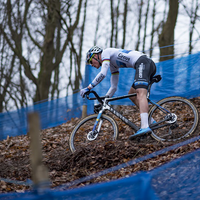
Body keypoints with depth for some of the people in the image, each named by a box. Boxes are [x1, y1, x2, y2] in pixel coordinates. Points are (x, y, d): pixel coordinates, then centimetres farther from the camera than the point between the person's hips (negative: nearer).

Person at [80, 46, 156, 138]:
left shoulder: (105, 53, 5)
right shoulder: (113, 64, 29)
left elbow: (102, 74, -10)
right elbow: (114, 87, 31)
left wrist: (88, 88, -7)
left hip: (143, 62, -10)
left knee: (140, 93, -25)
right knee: (131, 95, 18)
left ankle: (145, 126, -43)